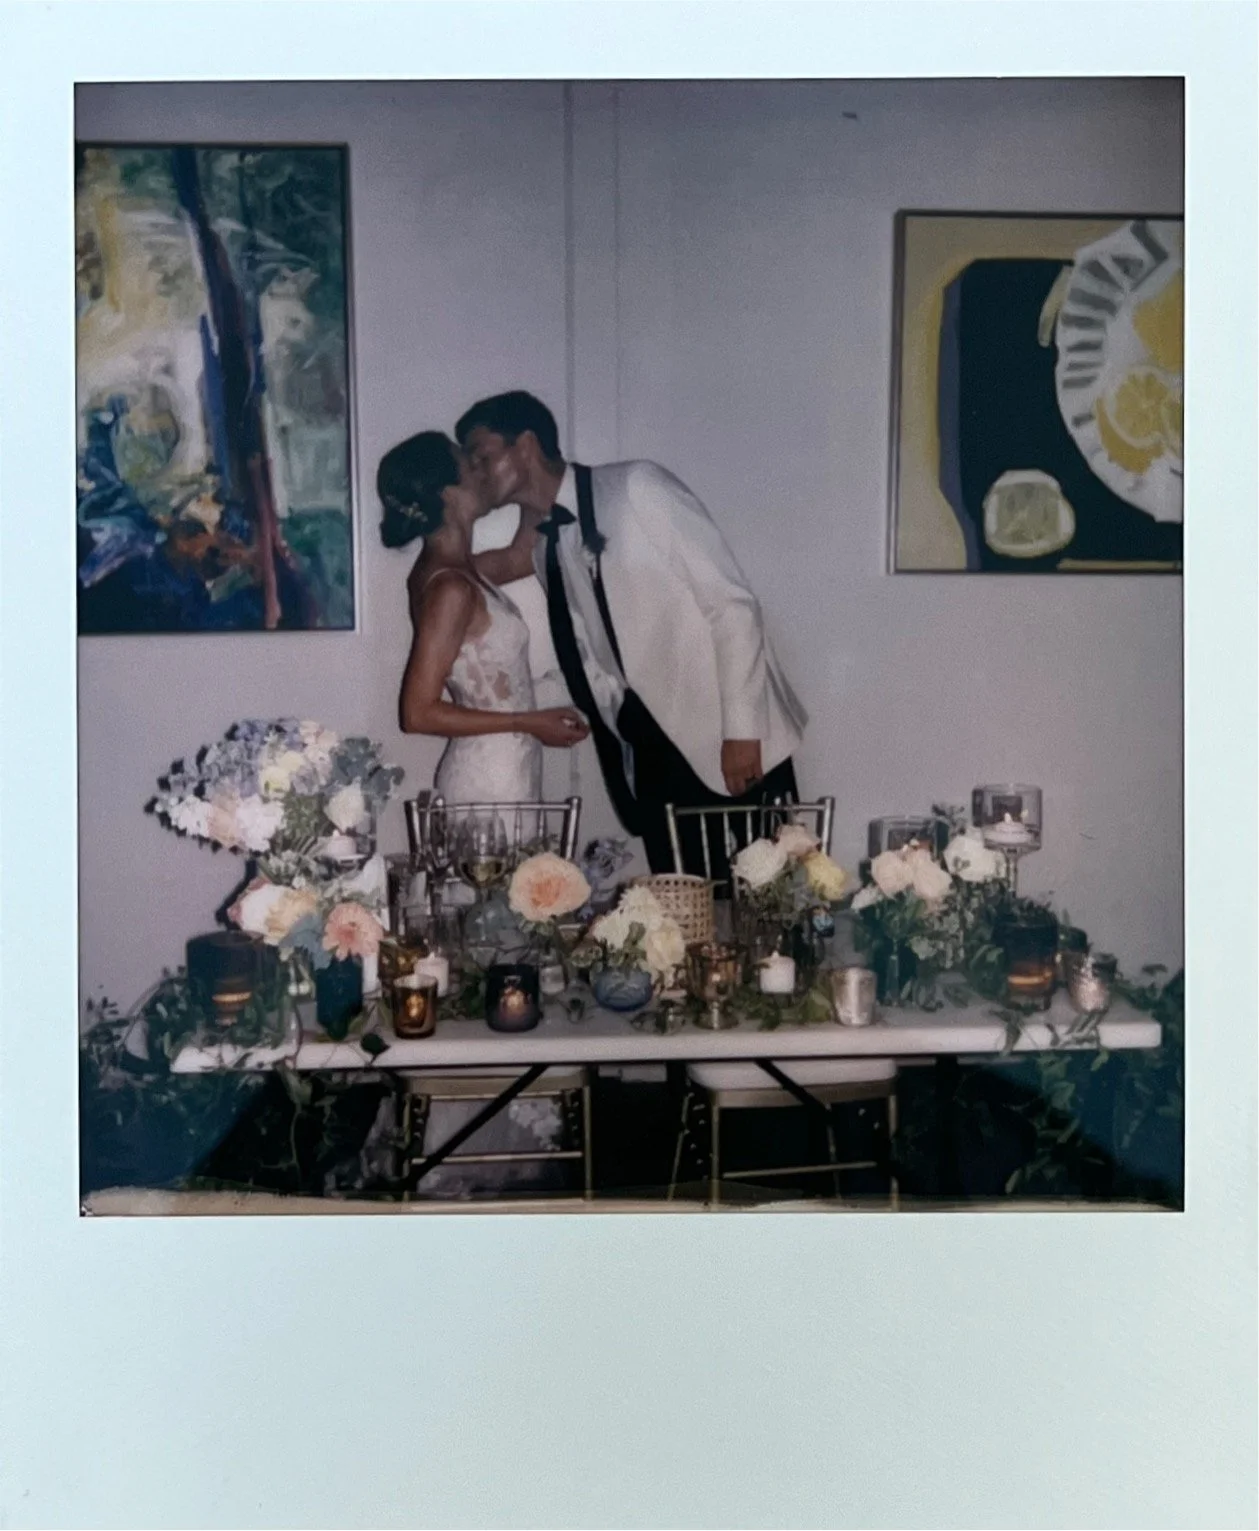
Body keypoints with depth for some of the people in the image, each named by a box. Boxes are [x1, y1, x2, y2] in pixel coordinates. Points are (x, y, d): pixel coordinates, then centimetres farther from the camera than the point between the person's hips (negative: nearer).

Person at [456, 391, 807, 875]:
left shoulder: (636, 488, -8)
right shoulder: (543, 542, 12)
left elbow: (732, 604, -13)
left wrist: (742, 729, -16)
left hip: (729, 742, -6)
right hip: (652, 754, 6)